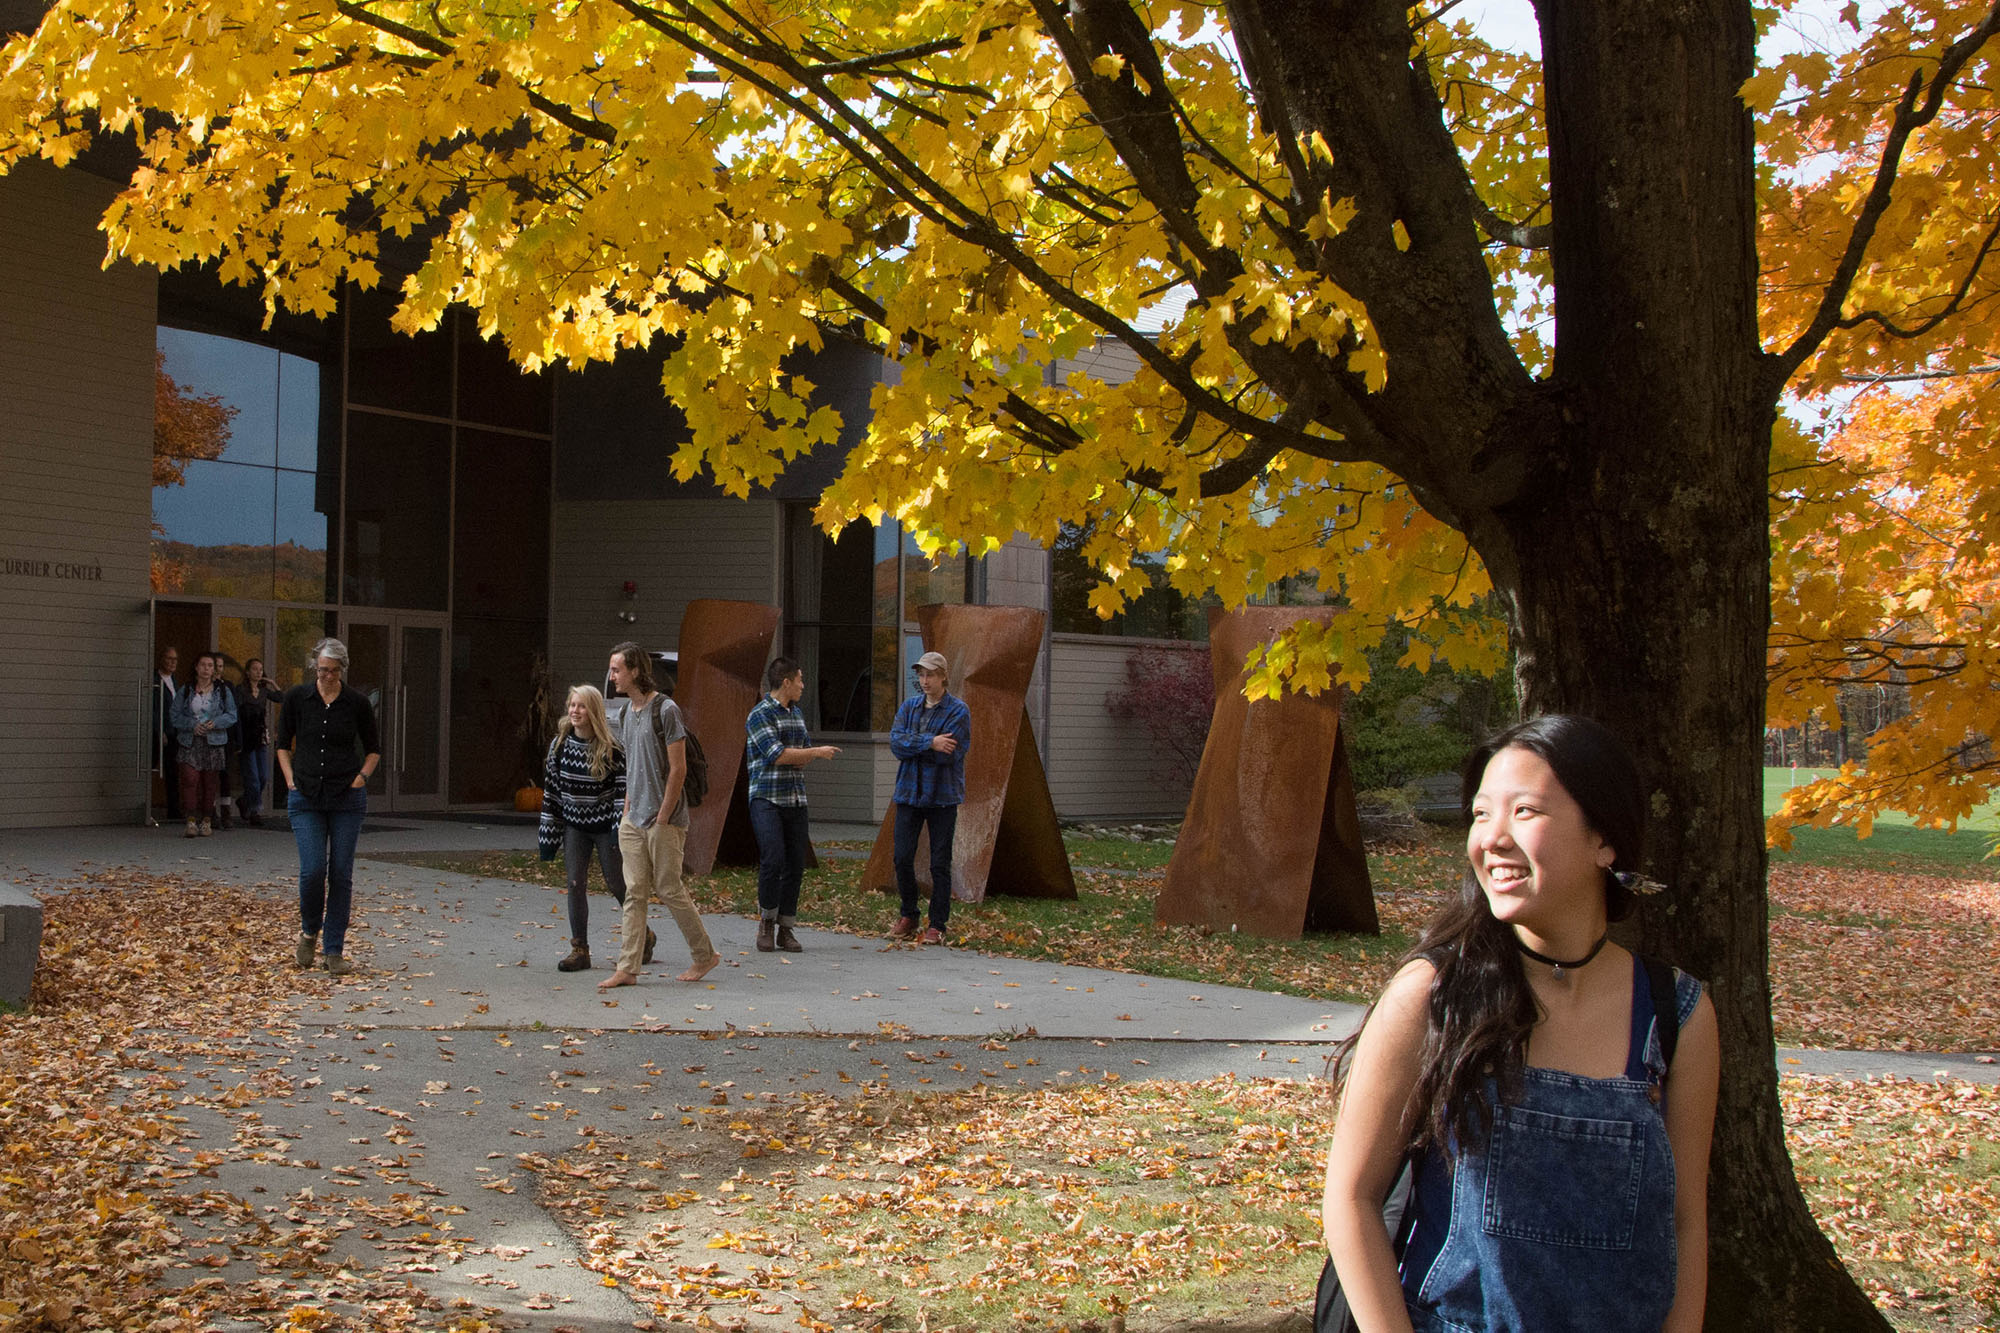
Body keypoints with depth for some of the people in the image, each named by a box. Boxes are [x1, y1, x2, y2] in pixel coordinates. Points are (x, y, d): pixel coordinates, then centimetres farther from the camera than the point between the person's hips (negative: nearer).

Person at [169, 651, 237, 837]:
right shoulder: (185, 692, 7)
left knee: (210, 782, 2)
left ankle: (206, 821, 12)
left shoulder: (223, 691, 7)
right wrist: (192, 725, -12)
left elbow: (232, 715, 5)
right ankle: (191, 820, -13)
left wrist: (215, 723, -12)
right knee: (190, 779, -14)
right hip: (190, 742, -1)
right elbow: (176, 716, 5)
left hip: (214, 743, 1)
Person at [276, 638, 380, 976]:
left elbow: (373, 749, 11)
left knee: (341, 874, 0)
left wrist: (361, 778, -3)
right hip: (306, 797, 0)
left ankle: (334, 951, 9)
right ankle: (309, 930, 18)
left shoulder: (357, 703, -1)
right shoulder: (296, 698, -1)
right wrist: (291, 781, 1)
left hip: (347, 798, 0)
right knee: (313, 870, -10)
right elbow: (283, 744, 11)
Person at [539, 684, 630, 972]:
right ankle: (579, 949, 5)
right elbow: (551, 787, 4)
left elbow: (623, 787, -9)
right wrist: (548, 832, 3)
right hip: (574, 824, 4)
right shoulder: (560, 743, -1)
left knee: (617, 883, 4)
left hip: (604, 825, -3)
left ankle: (643, 935, 25)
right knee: (575, 883, -2)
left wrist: (621, 825, -16)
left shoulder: (611, 747, -12)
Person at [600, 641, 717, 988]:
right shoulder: (629, 709, 13)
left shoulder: (665, 710, -13)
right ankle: (628, 968, 5)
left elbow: (678, 769, -14)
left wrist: (662, 819, -14)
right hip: (634, 820, 7)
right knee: (634, 893, 5)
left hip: (664, 820, -7)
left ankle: (705, 956, 15)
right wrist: (628, 810, 12)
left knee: (669, 891, -1)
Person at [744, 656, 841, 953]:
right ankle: (766, 923, -1)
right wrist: (818, 752, -6)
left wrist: (794, 758, -7)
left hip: (795, 799, 7)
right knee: (773, 860, -17)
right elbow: (777, 754, -15)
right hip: (767, 798, -7)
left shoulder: (797, 713, 17)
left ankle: (786, 929, 9)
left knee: (795, 865, 3)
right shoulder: (760, 714, -7)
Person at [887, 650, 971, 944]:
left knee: (940, 864, 1)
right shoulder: (909, 706, 8)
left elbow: (949, 754, -18)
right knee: (903, 858, 4)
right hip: (909, 793, 4)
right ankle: (908, 917, 21)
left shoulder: (958, 710, -6)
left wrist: (912, 745, -10)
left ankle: (937, 925, 11)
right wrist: (929, 743, -19)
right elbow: (895, 741, -6)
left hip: (942, 796, -4)